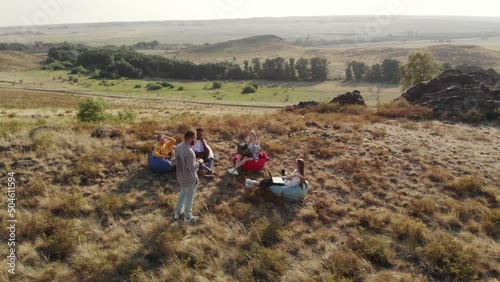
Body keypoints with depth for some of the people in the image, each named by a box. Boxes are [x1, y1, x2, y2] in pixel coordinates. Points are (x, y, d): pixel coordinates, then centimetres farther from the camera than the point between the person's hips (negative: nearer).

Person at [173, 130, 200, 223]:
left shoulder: (178, 147, -6)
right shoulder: (189, 152, -32)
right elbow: (192, 168, -29)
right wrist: (198, 163, -12)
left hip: (180, 176, 8)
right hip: (190, 178, -7)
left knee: (183, 193, 27)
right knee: (189, 196, 12)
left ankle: (177, 213, 39)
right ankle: (188, 217, 30)